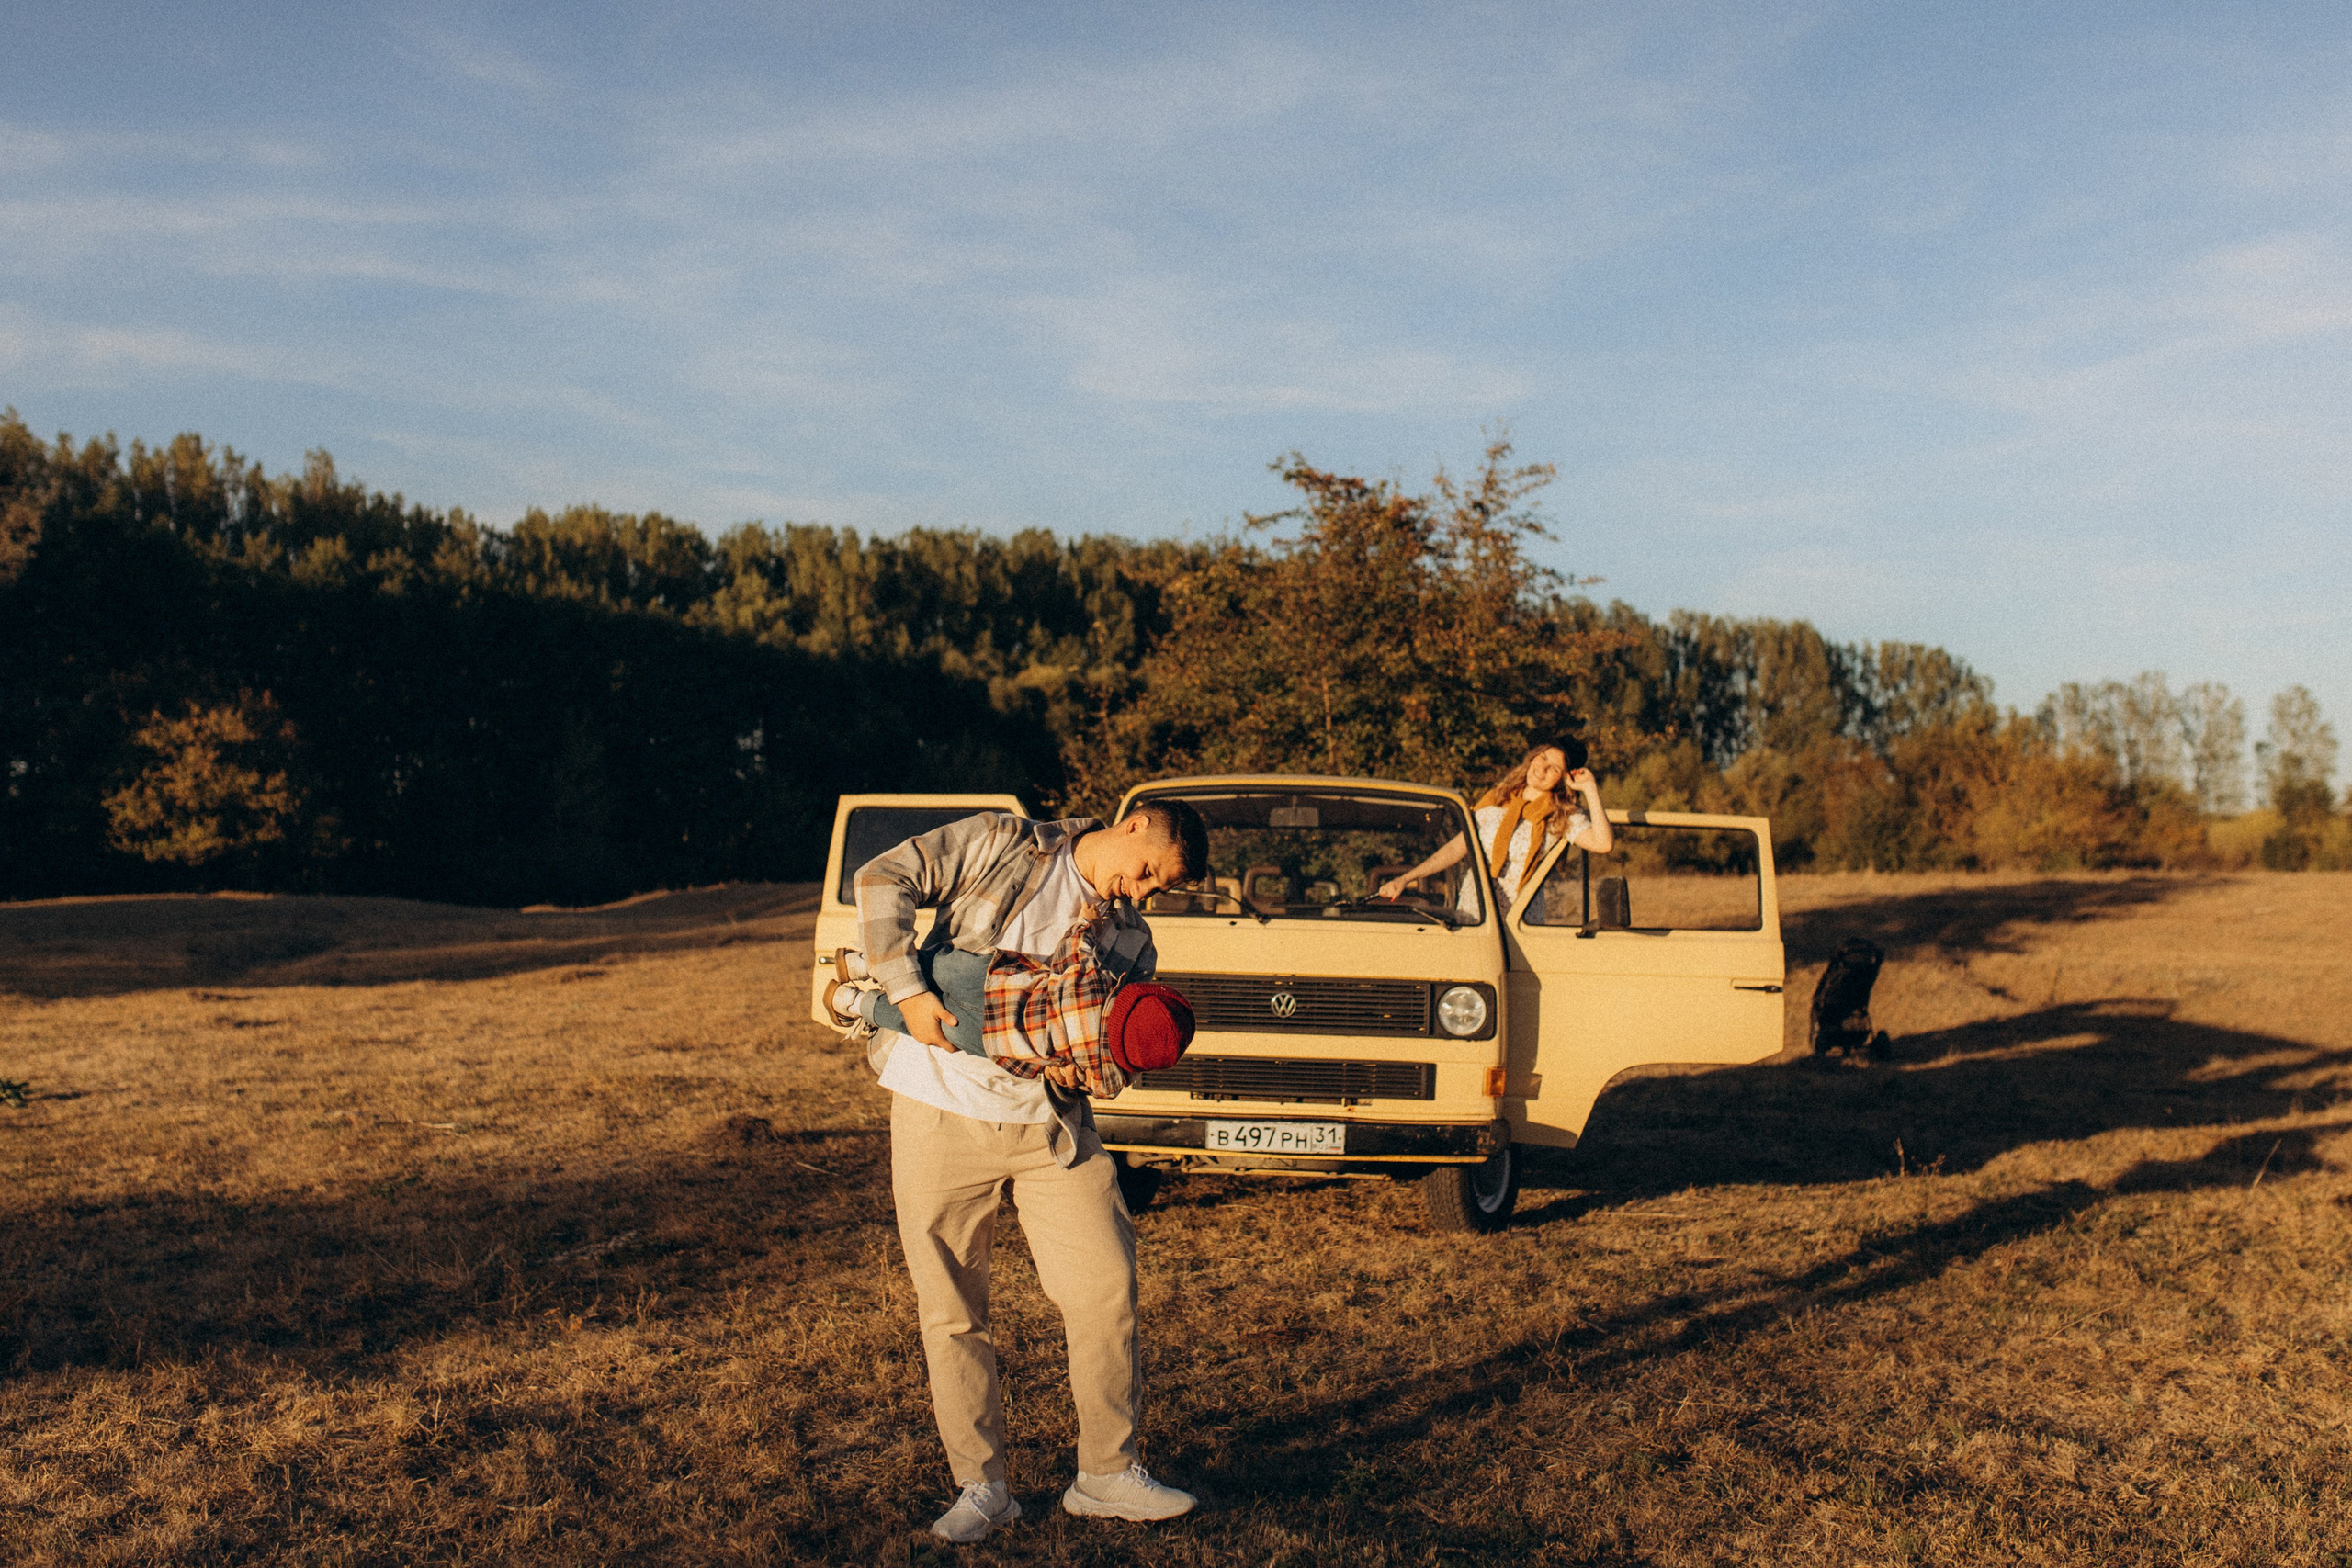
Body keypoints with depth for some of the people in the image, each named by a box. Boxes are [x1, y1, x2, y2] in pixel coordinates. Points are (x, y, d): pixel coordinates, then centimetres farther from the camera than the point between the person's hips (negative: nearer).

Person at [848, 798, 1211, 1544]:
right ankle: (981, 1486, 16)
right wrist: (908, 989, -16)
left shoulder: (1129, 939, 10)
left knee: (1107, 1288, -5)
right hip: (939, 1111, -3)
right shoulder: (1000, 843, 0)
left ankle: (1106, 1472, 12)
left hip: (1047, 1124, 3)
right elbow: (883, 879, -7)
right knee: (951, 1310, 3)